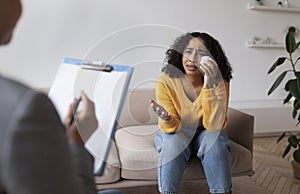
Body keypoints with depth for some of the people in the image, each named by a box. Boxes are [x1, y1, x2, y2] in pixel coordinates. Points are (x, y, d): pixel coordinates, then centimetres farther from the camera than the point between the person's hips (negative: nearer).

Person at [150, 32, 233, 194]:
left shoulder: (220, 83, -18)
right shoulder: (165, 82, -19)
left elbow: (214, 126, -28)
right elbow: (171, 128, -18)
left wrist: (209, 86, -38)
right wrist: (167, 120, -43)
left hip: (204, 134, 1)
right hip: (175, 133, 0)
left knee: (215, 139, -31)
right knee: (174, 141, -33)